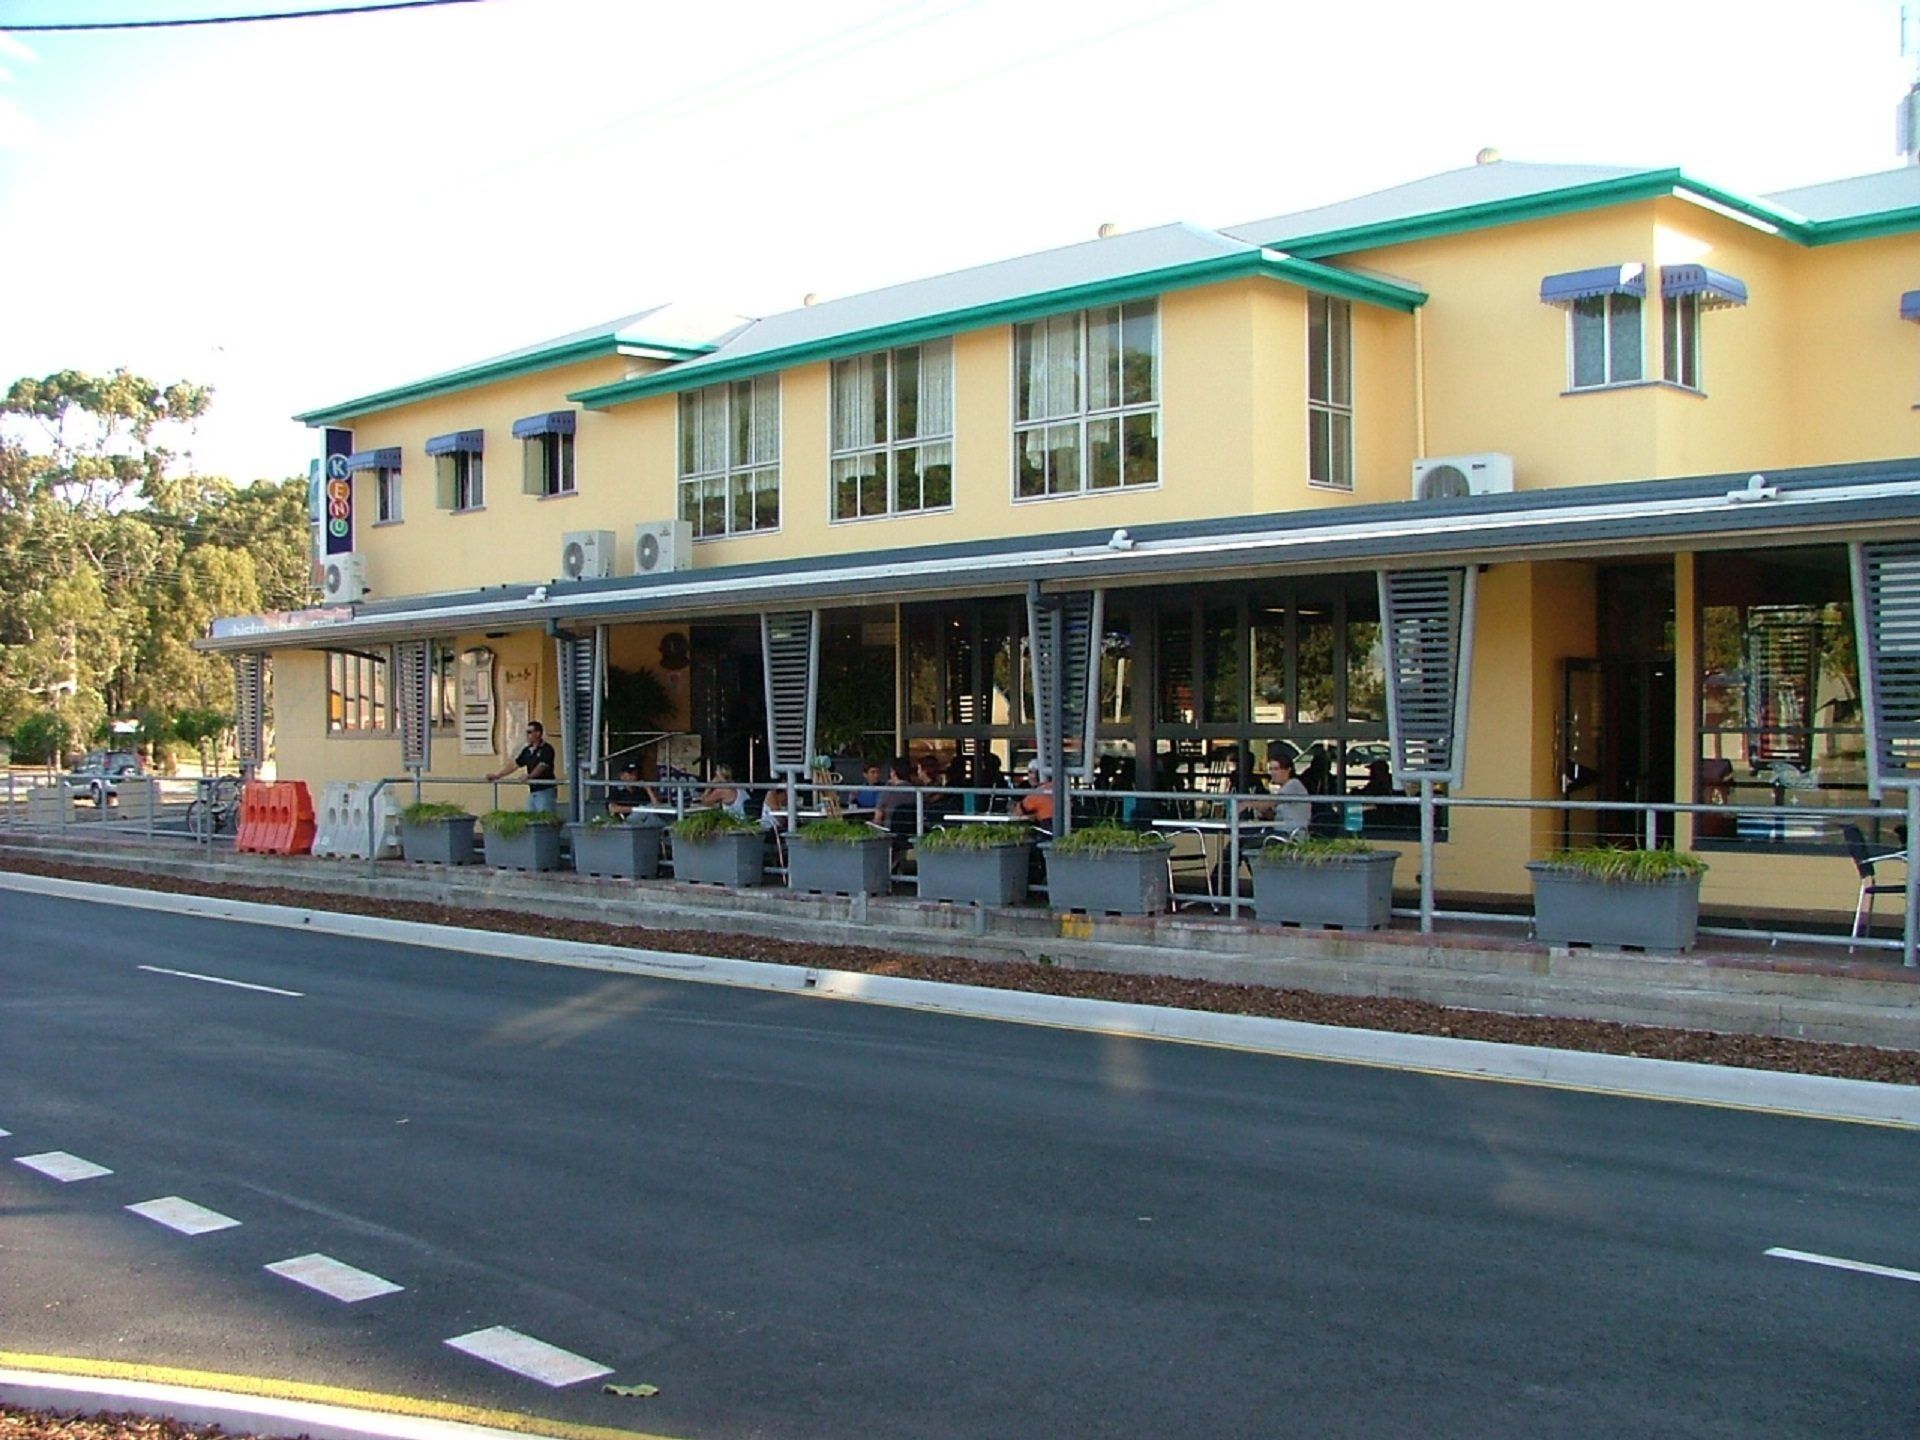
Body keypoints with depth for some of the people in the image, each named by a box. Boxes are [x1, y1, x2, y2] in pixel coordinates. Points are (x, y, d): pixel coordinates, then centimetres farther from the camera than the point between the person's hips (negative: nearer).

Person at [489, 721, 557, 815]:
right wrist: (497, 775, 13)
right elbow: (515, 764, 17)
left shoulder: (546, 749, -9)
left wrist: (529, 776, -37)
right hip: (532, 791, 8)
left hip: (545, 790, -8)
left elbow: (542, 766, -21)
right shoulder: (527, 750, 13)